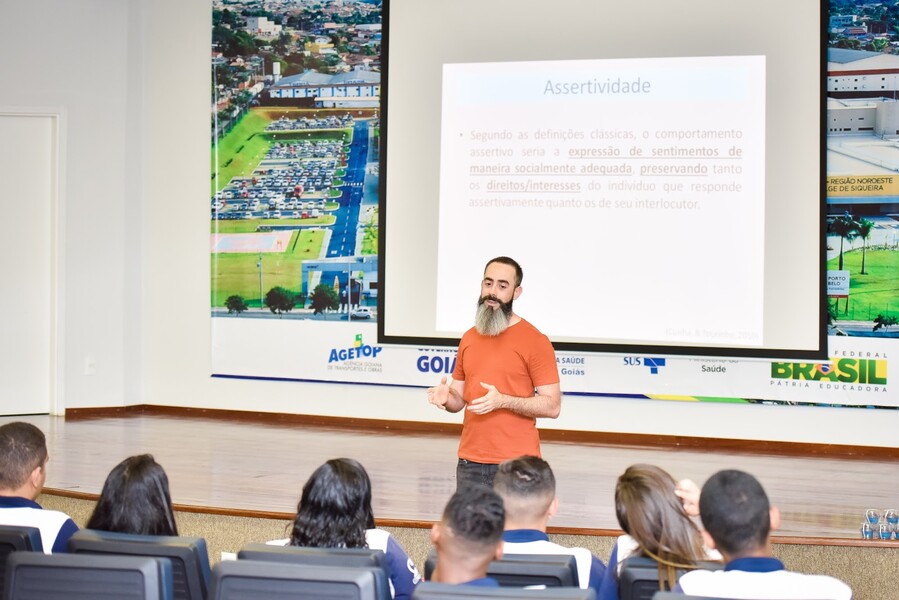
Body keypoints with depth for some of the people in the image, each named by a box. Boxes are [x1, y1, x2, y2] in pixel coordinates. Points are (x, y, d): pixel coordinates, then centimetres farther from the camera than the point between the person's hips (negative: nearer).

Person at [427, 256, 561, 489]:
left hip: (516, 465, -5)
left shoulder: (534, 341, -6)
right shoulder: (469, 338, 12)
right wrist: (447, 397, -4)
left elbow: (552, 405, -9)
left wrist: (504, 401, -21)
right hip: (470, 463, 5)